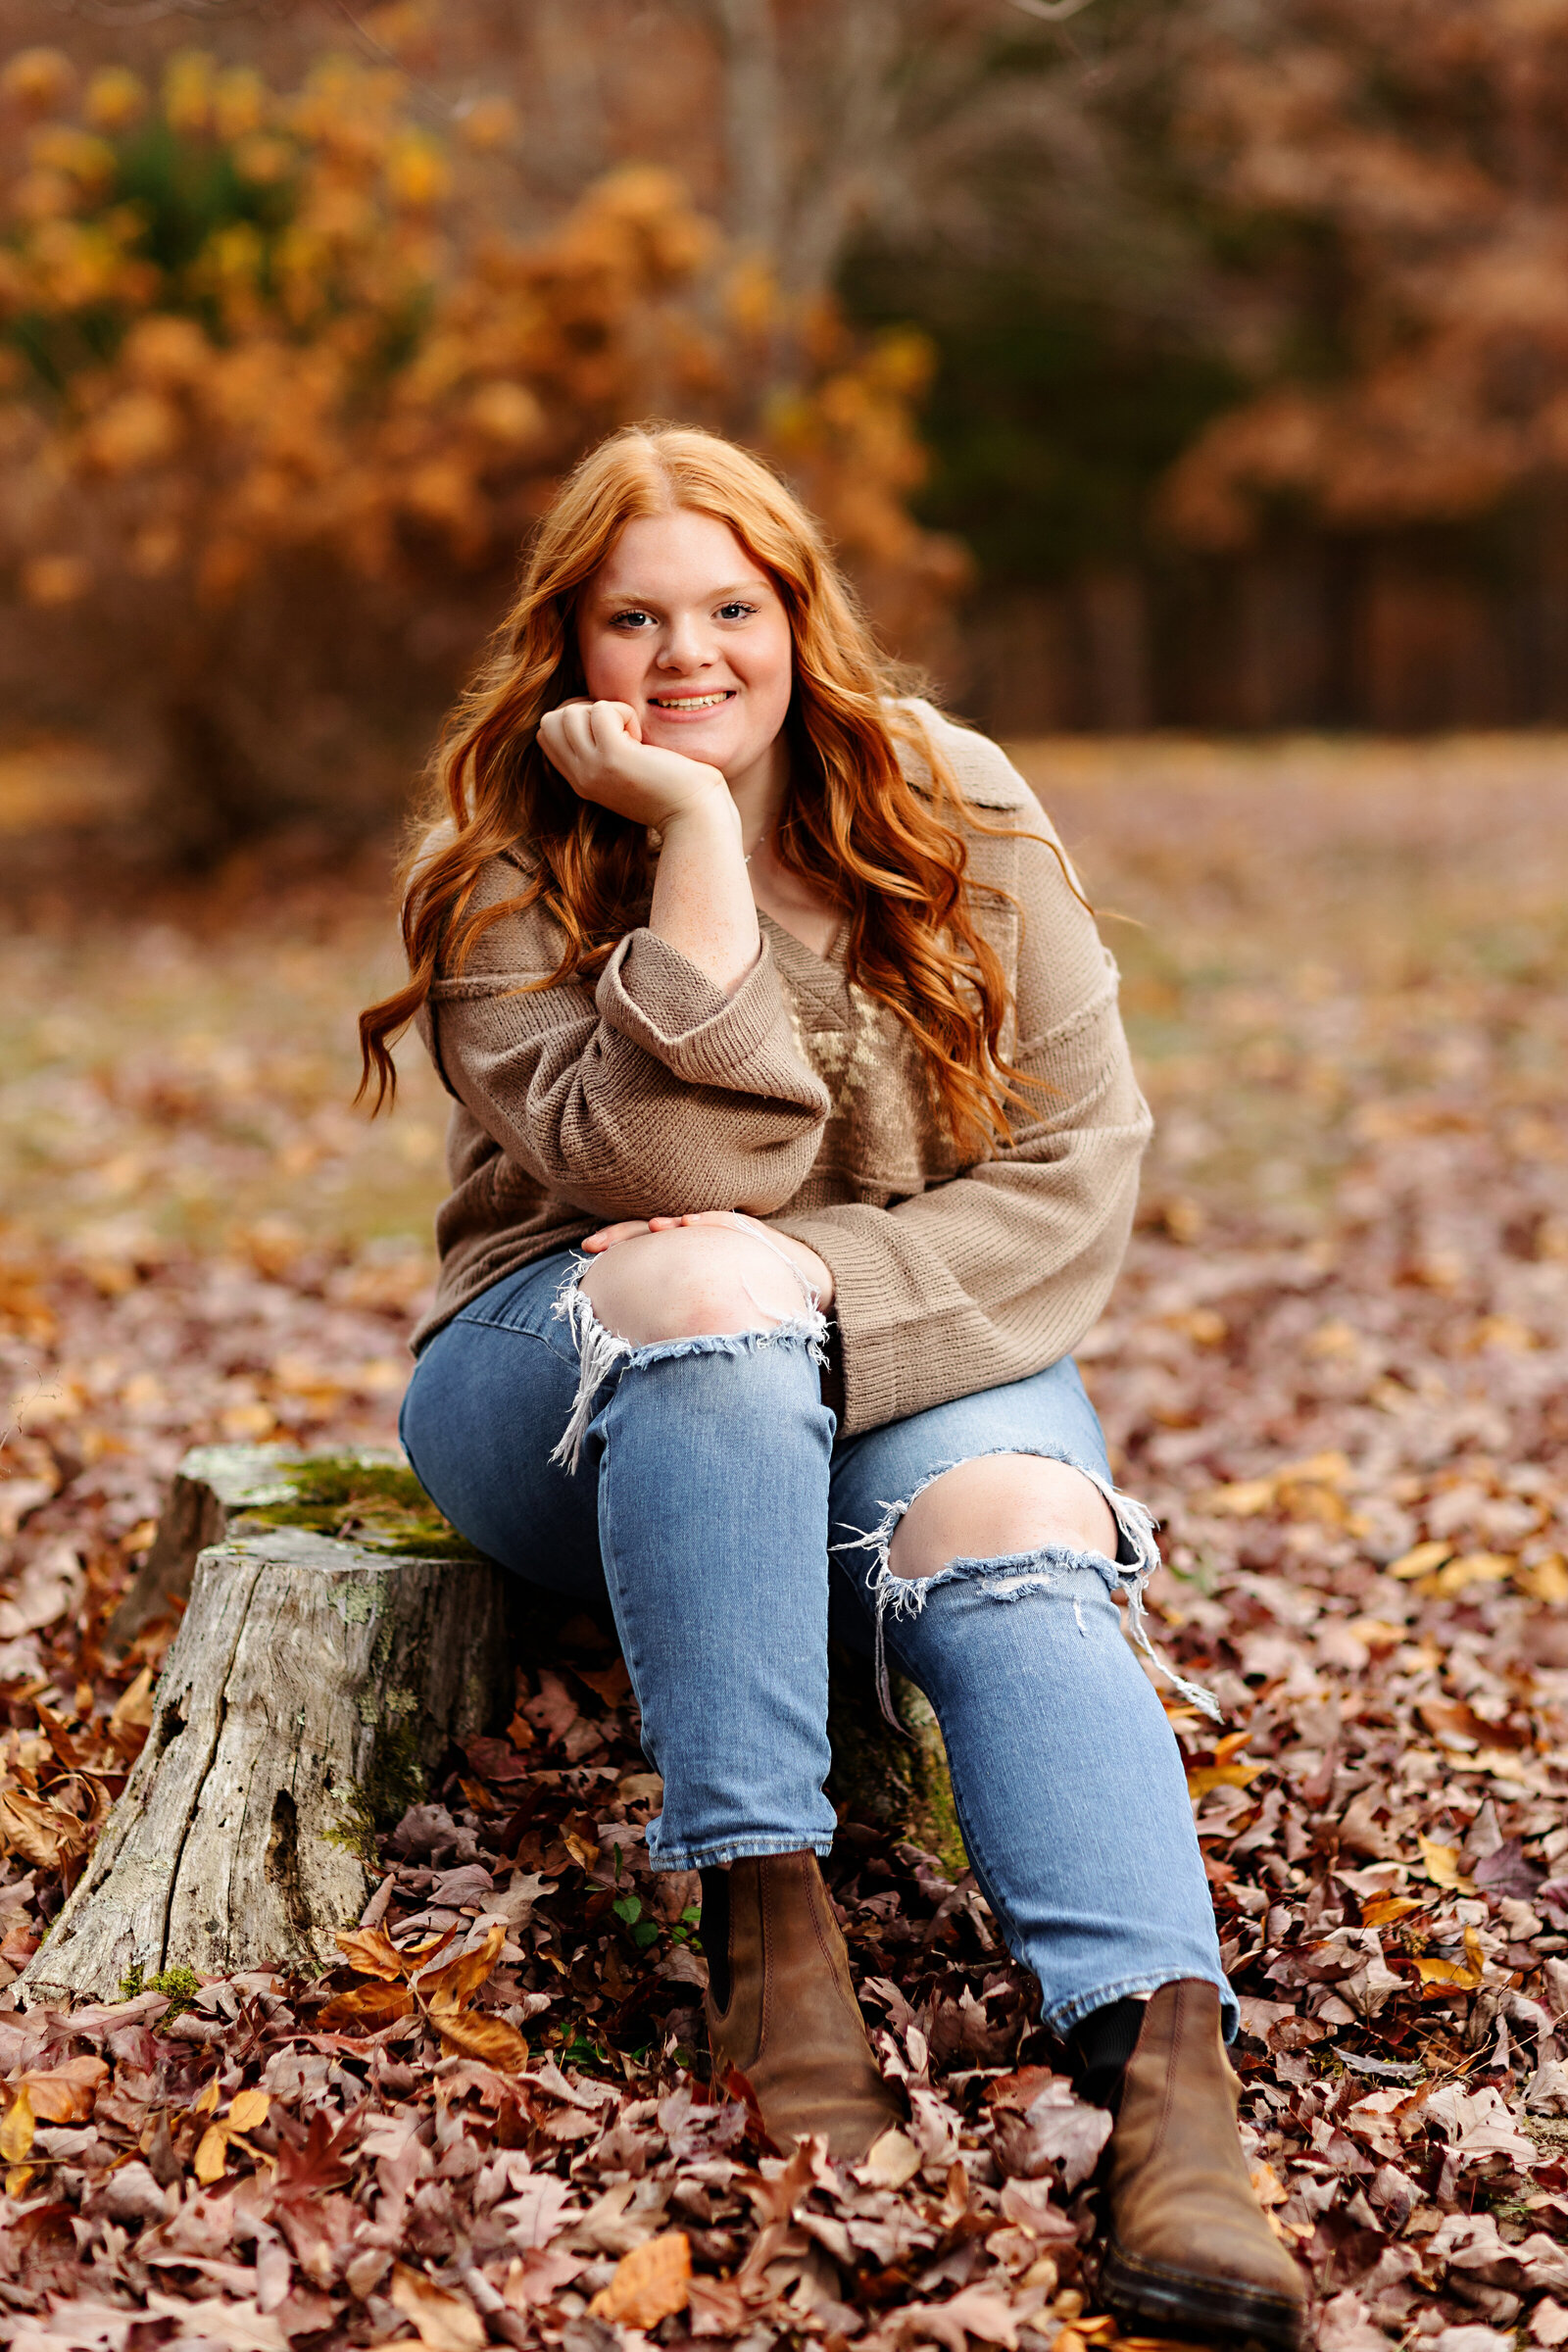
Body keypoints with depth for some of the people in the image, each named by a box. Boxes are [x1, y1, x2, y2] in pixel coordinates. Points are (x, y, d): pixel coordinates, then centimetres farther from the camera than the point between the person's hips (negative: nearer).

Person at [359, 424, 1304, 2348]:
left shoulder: (953, 812, 0)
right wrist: (695, 836, -25)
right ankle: (765, 1919, -36)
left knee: (1009, 1532, -31)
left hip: (917, 1352, 2)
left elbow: (1078, 1167, -5)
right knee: (707, 1280, -35)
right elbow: (668, 1171, -21)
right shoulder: (502, 869, -5)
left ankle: (1169, 2076, -48)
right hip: (572, 1390, -1)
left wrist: (828, 1288, -20)